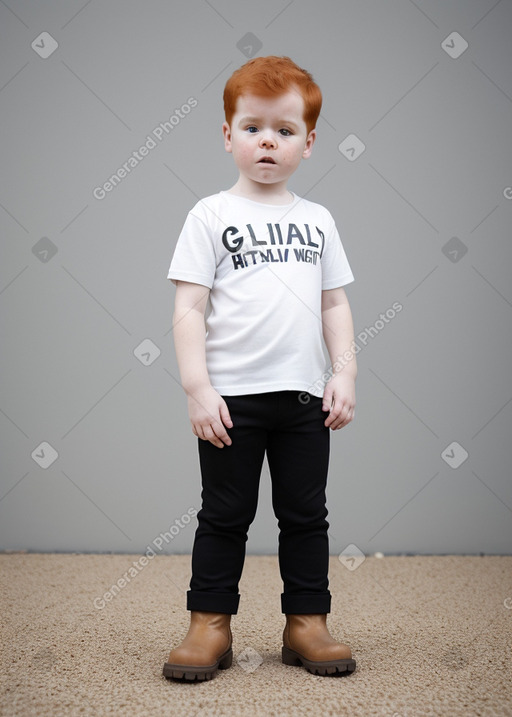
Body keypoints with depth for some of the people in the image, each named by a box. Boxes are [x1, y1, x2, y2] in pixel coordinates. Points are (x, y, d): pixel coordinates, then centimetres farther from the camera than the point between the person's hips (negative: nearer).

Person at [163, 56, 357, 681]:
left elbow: (334, 305, 13)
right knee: (224, 516, 7)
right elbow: (189, 308, -5)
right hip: (231, 396, -3)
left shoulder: (317, 220, 10)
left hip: (304, 396, 3)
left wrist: (344, 373, 2)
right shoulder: (211, 215, 0)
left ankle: (307, 623, 22)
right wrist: (197, 388, -13)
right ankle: (210, 624, 19)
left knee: (306, 514, 10)